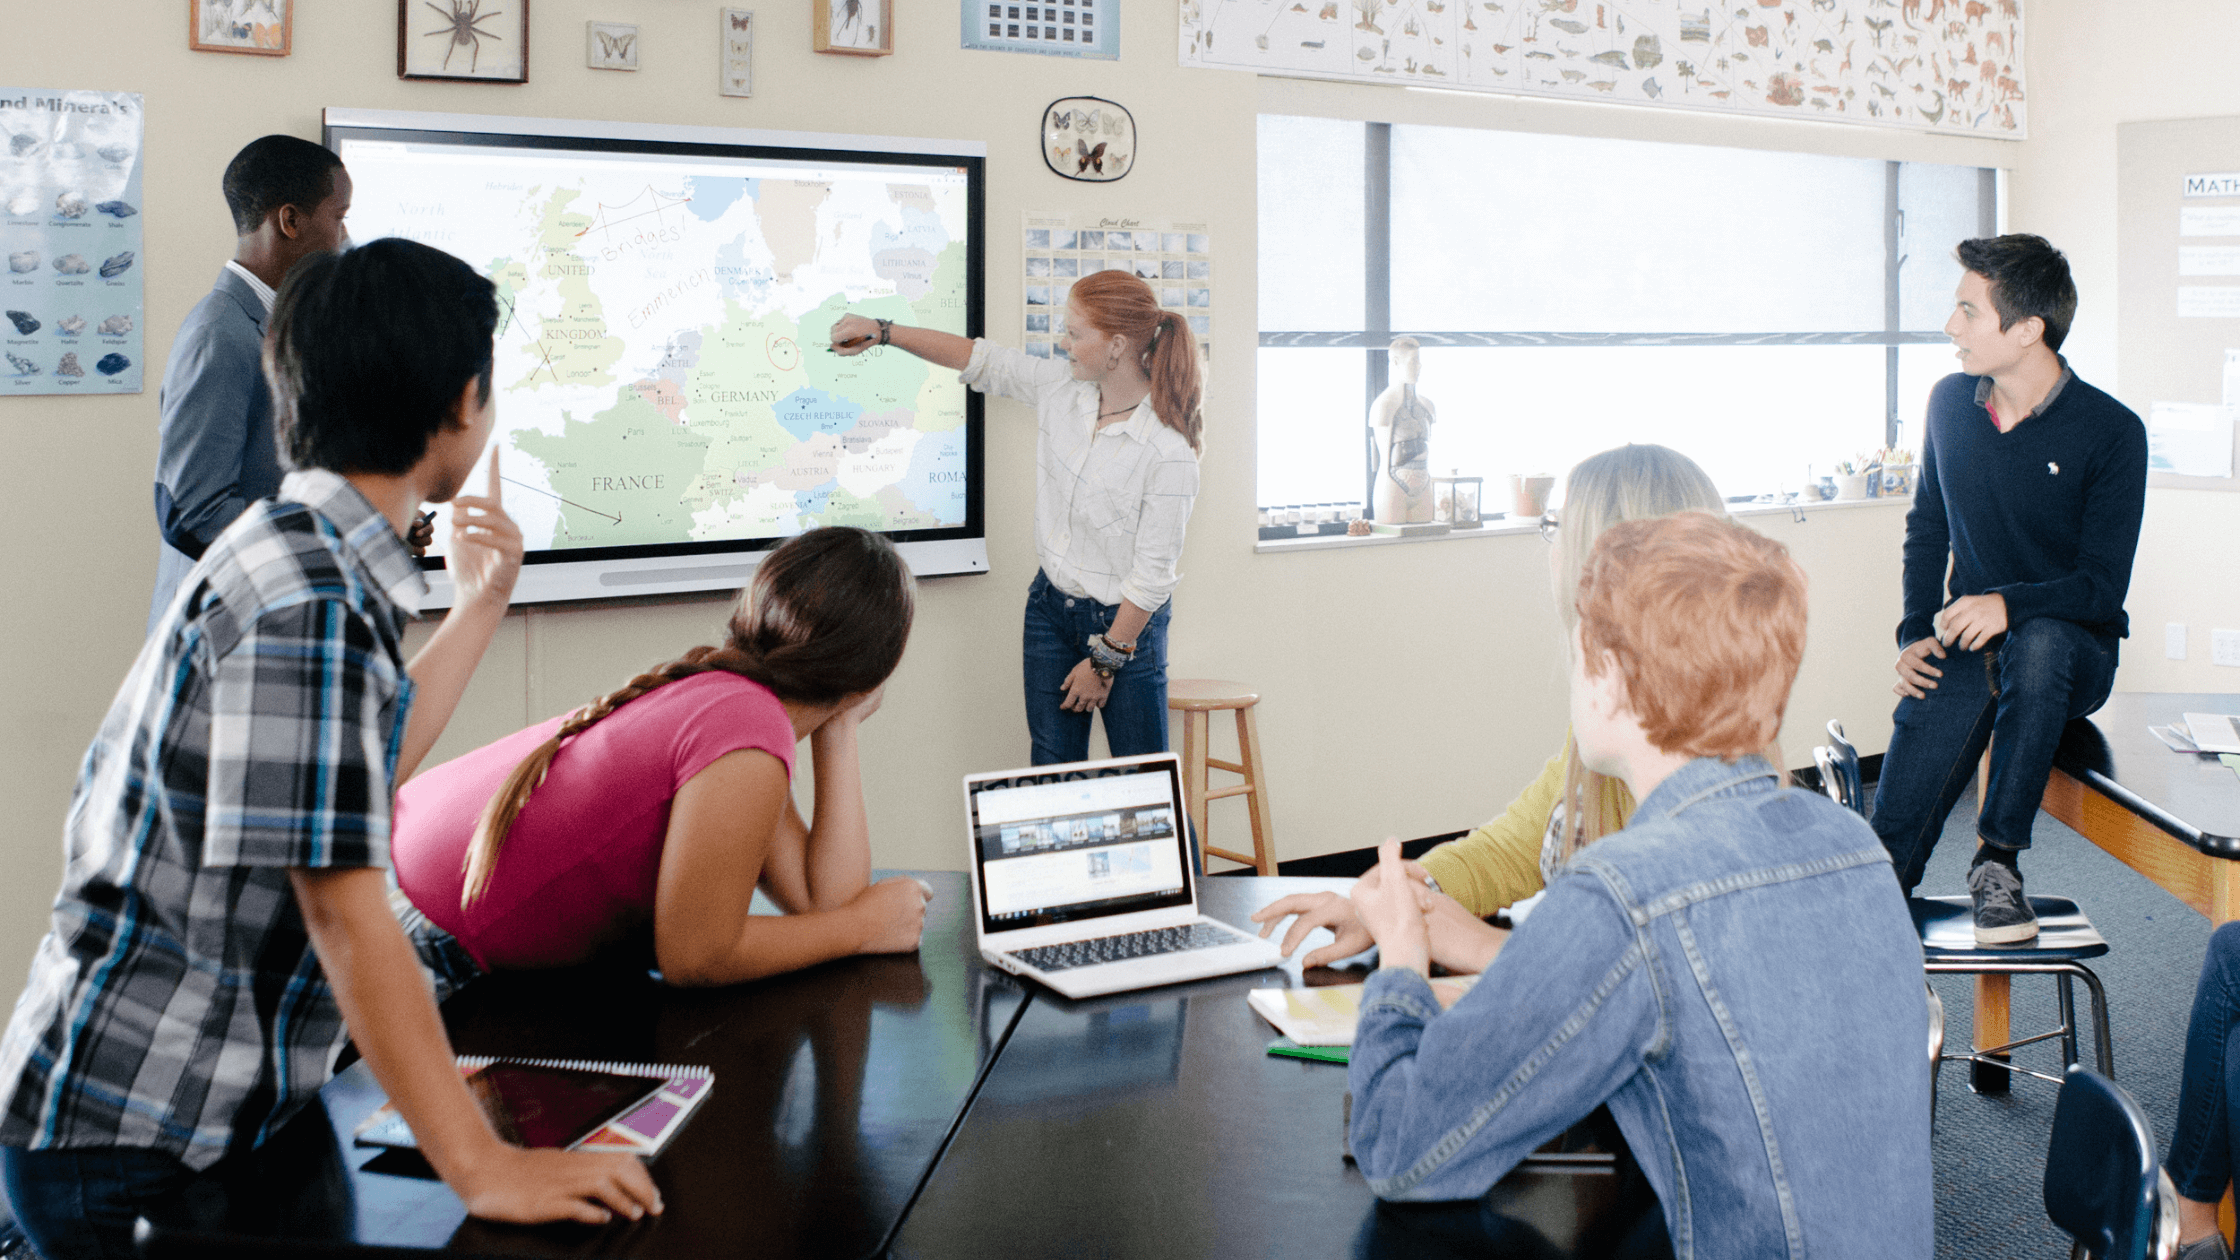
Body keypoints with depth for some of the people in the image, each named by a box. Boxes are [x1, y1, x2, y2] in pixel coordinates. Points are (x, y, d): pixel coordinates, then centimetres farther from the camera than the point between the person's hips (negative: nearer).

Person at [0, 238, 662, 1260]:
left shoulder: (304, 555, 10)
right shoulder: (307, 604, -23)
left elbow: (361, 768, 22)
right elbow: (348, 915, -27)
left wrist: (481, 603, 26)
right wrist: (482, 1169, -28)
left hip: (208, 1102, 9)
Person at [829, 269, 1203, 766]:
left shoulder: (1169, 449, -24)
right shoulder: (1060, 388, -5)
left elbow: (1154, 574, -19)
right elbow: (980, 358, 10)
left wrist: (1106, 660, -13)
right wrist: (883, 331, 6)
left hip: (1125, 621, -6)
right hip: (1051, 604, 6)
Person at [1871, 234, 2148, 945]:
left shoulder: (2110, 431, -10)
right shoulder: (1949, 403, 4)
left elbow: (2103, 586, -12)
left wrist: (2009, 605, -33)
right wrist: (1916, 633, -1)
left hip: (2072, 652, -2)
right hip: (1963, 646, 3)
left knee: (2038, 641, -41)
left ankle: (1998, 860, -26)